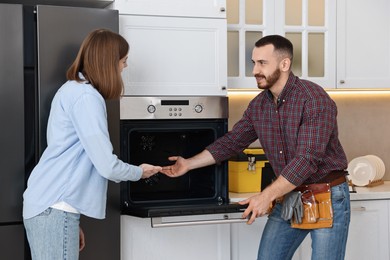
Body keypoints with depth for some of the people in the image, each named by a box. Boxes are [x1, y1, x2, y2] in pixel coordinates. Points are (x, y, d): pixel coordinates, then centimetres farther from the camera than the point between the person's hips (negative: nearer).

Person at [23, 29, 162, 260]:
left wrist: (71, 221, 19)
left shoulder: (73, 90, 16)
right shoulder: (86, 97, -13)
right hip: (54, 209, -9)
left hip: (46, 206, 9)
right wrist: (139, 172, 5)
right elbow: (107, 166, -16)